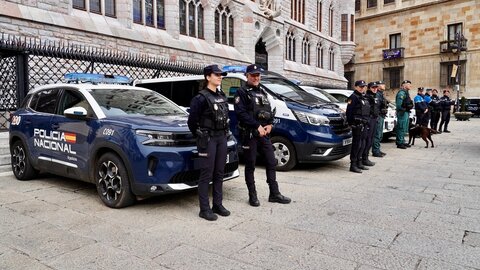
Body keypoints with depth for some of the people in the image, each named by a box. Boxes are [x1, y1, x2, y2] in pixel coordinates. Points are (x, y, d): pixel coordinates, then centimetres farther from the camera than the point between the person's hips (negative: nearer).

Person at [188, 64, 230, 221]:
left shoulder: (222, 96, 12)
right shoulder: (201, 98, -11)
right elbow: (192, 121, -8)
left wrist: (225, 134, 12)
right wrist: (200, 136, 3)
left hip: (222, 138, 7)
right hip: (208, 139, -7)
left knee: (219, 173, 12)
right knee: (206, 175, -3)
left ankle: (217, 205, 23)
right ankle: (204, 209, 6)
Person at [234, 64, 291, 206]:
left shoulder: (262, 92, 18)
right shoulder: (242, 92, -4)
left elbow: (269, 111, 18)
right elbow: (241, 113, -15)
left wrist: (270, 124, -2)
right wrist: (257, 126, -18)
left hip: (264, 133, 7)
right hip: (249, 134, -6)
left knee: (271, 162, 7)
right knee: (250, 165, 3)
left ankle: (274, 194, 17)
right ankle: (252, 196, 14)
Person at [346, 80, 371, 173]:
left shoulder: (365, 97, 20)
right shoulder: (353, 97, -8)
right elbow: (349, 111, -14)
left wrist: (367, 122, 19)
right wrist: (350, 122, -18)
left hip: (364, 124, 9)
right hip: (357, 124, -9)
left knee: (362, 144, 13)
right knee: (356, 144, -8)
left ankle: (359, 163, 23)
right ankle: (353, 165, -2)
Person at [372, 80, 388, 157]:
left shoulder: (381, 94, 19)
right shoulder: (376, 94, -14)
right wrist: (376, 117, -24)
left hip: (382, 116, 11)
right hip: (378, 116, -11)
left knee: (380, 135, 14)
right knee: (377, 135, -8)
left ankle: (377, 150, 22)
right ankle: (375, 151, -4)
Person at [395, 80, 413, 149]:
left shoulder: (406, 92, 19)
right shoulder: (401, 93, -15)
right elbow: (399, 104, -21)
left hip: (406, 112, 11)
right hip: (402, 113, -11)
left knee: (404, 129, 16)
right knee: (401, 128, -8)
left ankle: (402, 142, 24)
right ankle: (399, 143, -4)